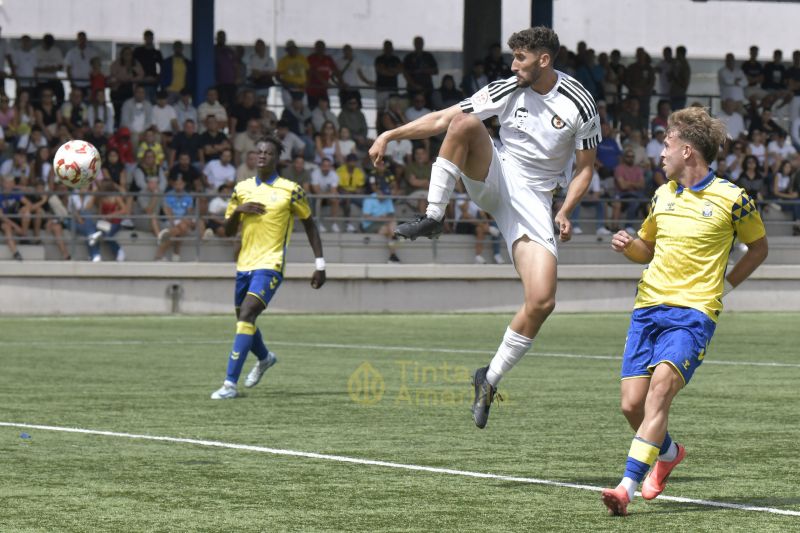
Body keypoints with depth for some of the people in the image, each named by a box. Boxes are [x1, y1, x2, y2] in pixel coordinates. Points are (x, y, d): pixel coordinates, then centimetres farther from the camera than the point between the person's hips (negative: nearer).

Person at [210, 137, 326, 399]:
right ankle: (265, 358, 50)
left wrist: (320, 264, 2)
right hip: (245, 265, 6)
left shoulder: (290, 190, -3)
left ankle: (230, 384, -23)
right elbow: (228, 231, 12)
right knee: (244, 320, 16)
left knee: (246, 316, -21)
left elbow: (309, 224, 6)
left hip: (270, 265, -6)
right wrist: (238, 210, -10)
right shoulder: (242, 189, 9)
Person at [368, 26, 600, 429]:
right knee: (466, 122, -29)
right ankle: (433, 215, -23)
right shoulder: (508, 91, -1)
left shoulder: (580, 106, -5)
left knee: (542, 302, -16)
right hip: (494, 180, 1)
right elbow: (444, 118, -1)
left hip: (532, 199, -1)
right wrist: (392, 134, -11)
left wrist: (564, 213, -10)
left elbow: (584, 168, 4)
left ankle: (491, 378, 3)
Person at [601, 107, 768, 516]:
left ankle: (627, 488, -30)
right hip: (648, 307, 6)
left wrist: (726, 284, 4)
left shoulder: (731, 199, -1)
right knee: (632, 404, -1)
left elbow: (758, 246, 14)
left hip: (694, 313, -6)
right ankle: (668, 452, 32)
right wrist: (627, 246, 5)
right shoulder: (663, 195, 14)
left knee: (660, 387, -24)